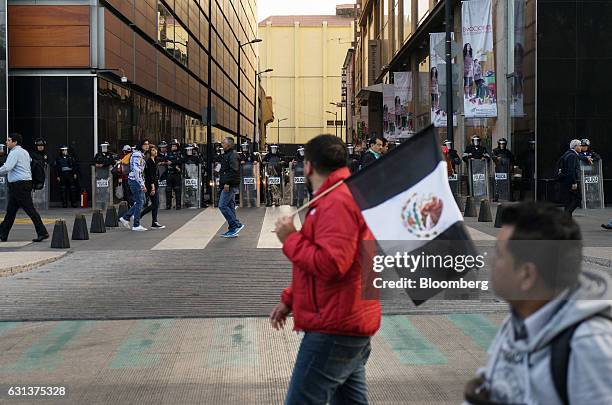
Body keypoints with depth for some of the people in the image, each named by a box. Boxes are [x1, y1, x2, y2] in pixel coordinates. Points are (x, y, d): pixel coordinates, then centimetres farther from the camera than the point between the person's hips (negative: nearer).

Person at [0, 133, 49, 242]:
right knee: (10, 210, 12)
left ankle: (42, 233, -9)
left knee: (30, 209, -9)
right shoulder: (25, 152, 19)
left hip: (19, 185, -10)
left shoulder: (15, 152, -12)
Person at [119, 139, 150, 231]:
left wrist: (143, 183, 21)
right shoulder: (137, 155, -15)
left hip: (138, 180, 10)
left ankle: (125, 218, 19)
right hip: (135, 180, -10)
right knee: (139, 202, -5)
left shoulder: (141, 154, 16)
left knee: (141, 201, 13)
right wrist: (142, 184, -23)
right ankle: (136, 225, 0)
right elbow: (136, 170, -22)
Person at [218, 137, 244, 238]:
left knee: (222, 206, -12)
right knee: (230, 207, 10)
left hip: (230, 186, -11)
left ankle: (237, 225, -10)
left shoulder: (232, 155, -13)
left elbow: (234, 170, -23)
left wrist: (227, 183, -26)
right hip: (230, 186, 11)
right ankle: (233, 230, 13)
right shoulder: (227, 154, 19)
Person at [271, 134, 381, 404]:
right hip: (350, 324, 11)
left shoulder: (336, 202, -17)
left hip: (334, 328, -11)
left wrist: (290, 239, -15)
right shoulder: (345, 195, 18)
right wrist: (289, 300, 20)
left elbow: (330, 265, -27)